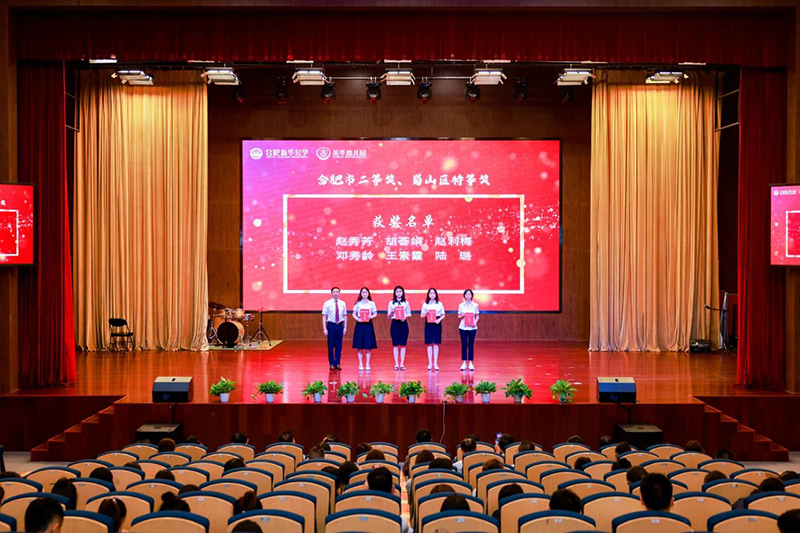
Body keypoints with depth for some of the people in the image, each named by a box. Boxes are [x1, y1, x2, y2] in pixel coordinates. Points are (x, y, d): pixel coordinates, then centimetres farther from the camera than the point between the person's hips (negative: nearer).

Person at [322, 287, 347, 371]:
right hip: (331, 325, -2)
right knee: (331, 345, 2)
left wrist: (345, 328, 4)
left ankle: (338, 363, 12)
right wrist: (324, 328, -8)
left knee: (339, 345, 5)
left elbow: (345, 316, 9)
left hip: (340, 325, 2)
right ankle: (332, 364, 11)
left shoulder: (342, 304, 6)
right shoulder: (327, 304, -1)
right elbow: (324, 316, -2)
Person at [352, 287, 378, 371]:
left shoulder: (372, 303, 6)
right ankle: (360, 364, 8)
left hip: (368, 324, 0)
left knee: (368, 346, -2)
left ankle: (367, 364, 6)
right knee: (360, 346, 0)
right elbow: (354, 314, 5)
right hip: (360, 324, 0)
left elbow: (375, 314, 6)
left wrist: (371, 316, -15)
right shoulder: (358, 303, 6)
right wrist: (357, 318, -14)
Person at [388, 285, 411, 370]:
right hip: (395, 323, 0)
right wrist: (391, 313, -15)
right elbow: (388, 315, 7)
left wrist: (405, 317, -14)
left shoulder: (406, 303, 6)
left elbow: (409, 314, 6)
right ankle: (396, 364, 4)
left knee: (403, 344, 0)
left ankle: (402, 364, 5)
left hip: (403, 323, 0)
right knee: (395, 344, -1)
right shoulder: (391, 303, 6)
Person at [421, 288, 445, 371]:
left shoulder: (439, 304, 6)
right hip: (428, 324, 0)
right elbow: (422, 316, 6)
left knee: (436, 343, 0)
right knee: (429, 343, -1)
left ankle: (435, 363, 3)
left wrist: (439, 319, -12)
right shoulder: (425, 304, 5)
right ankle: (430, 363, 5)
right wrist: (426, 313, -13)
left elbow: (443, 315, 7)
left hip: (437, 324, 0)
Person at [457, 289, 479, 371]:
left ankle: (471, 363, 8)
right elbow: (459, 316, 8)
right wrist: (462, 316, -13)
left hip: (472, 328, 0)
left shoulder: (475, 305, 4)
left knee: (471, 345, 2)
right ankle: (464, 363, 7)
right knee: (464, 345, 1)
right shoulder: (461, 305, 4)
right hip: (463, 327, 0)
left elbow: (477, 316, 8)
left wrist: (475, 322, -9)